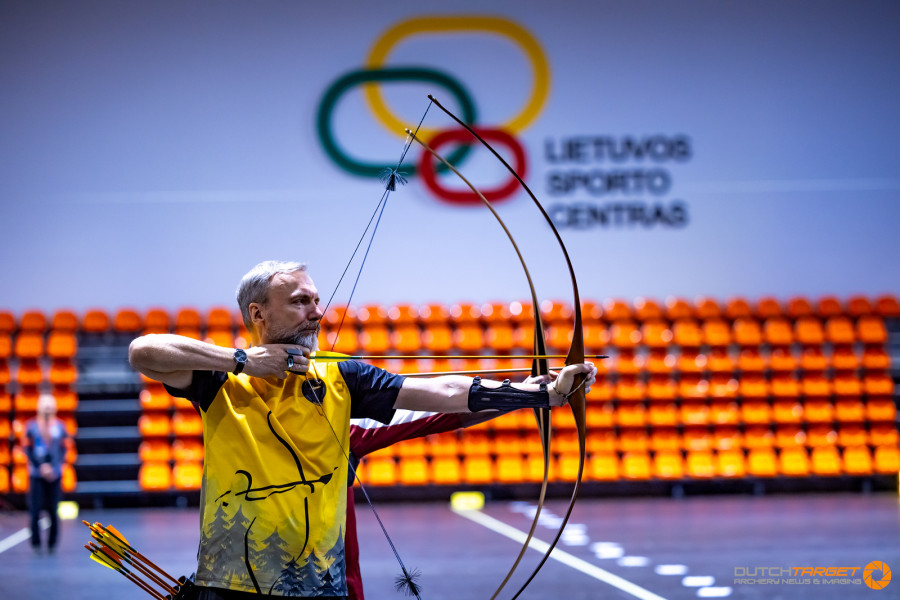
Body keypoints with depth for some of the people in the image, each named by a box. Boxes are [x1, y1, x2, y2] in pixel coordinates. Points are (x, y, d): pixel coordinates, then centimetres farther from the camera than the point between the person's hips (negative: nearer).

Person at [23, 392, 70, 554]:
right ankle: (36, 542, 7)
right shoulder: (31, 426, 1)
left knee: (53, 510, 0)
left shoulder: (60, 426, 5)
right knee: (35, 510, -5)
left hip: (54, 474, 1)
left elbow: (63, 450, 7)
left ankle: (52, 543, 10)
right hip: (36, 474, -1)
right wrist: (41, 467, -12)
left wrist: (53, 467, -7)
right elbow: (28, 450, -2)